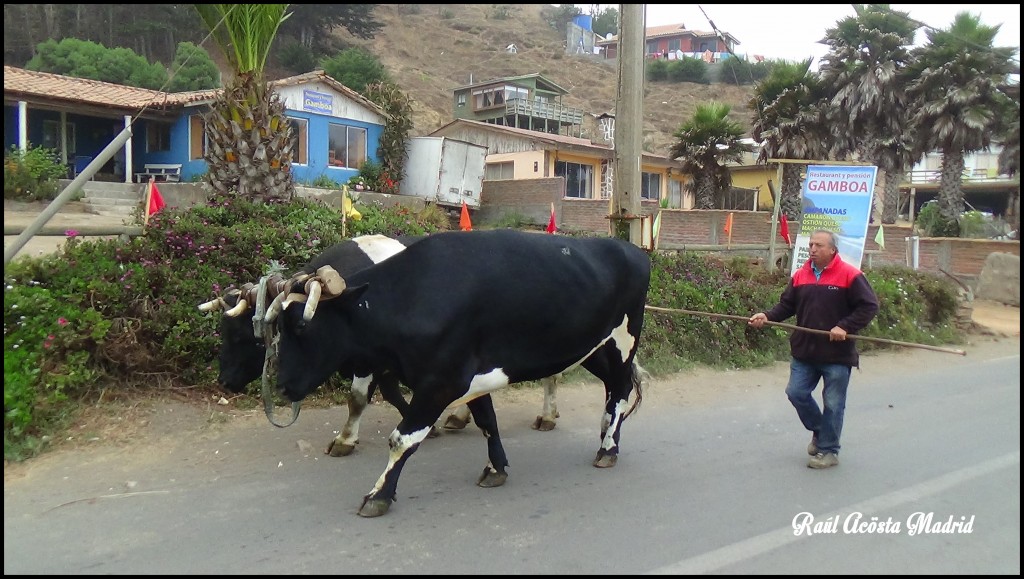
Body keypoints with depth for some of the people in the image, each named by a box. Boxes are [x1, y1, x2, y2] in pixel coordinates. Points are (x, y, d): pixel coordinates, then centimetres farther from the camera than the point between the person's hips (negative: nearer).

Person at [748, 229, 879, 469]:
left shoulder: (850, 275, -9)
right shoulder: (800, 275, 6)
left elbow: (869, 306, -10)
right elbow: (786, 305, 8)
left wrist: (846, 327, -19)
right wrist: (767, 316, -9)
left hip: (837, 354, -5)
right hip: (804, 351, 5)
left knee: (833, 403, 4)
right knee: (796, 393, 6)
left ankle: (829, 450, 18)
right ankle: (819, 431, 32)